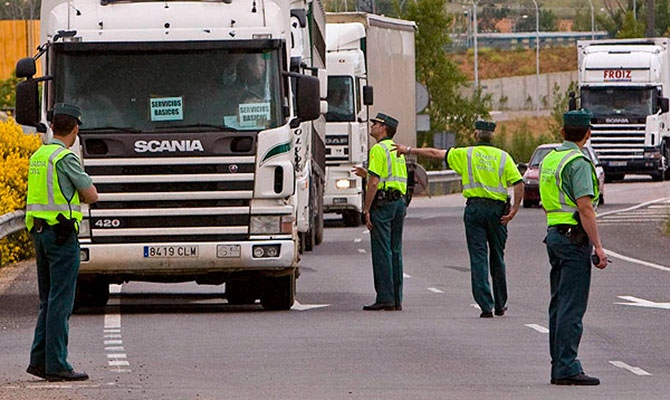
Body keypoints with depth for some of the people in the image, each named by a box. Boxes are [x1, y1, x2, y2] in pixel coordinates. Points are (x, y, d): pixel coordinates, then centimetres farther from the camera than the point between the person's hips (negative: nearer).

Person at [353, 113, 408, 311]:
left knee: (381, 251, -7)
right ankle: (396, 300, 8)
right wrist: (367, 174, 27)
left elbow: (374, 183, -16)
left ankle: (385, 298, -10)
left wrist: (367, 210, -13)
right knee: (395, 252, 9)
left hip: (382, 202, -8)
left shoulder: (378, 149, -10)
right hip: (399, 201, 8)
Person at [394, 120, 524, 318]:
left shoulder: (466, 154, 1)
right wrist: (514, 209, -3)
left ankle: (486, 305, -10)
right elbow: (519, 184, -7)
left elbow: (435, 153, 6)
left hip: (475, 207, -1)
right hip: (497, 209, 1)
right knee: (497, 258, 13)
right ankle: (500, 305, 20)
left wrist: (409, 150, 16)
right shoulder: (503, 157, 3)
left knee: (478, 257, -1)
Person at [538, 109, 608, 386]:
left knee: (559, 304, 12)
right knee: (572, 306, -9)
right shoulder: (578, 162, -14)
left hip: (554, 232, 9)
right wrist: (598, 247, -18)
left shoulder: (549, 160, 13)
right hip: (575, 237, -9)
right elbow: (585, 208, -19)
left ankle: (559, 366, 15)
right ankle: (567, 368, -12)